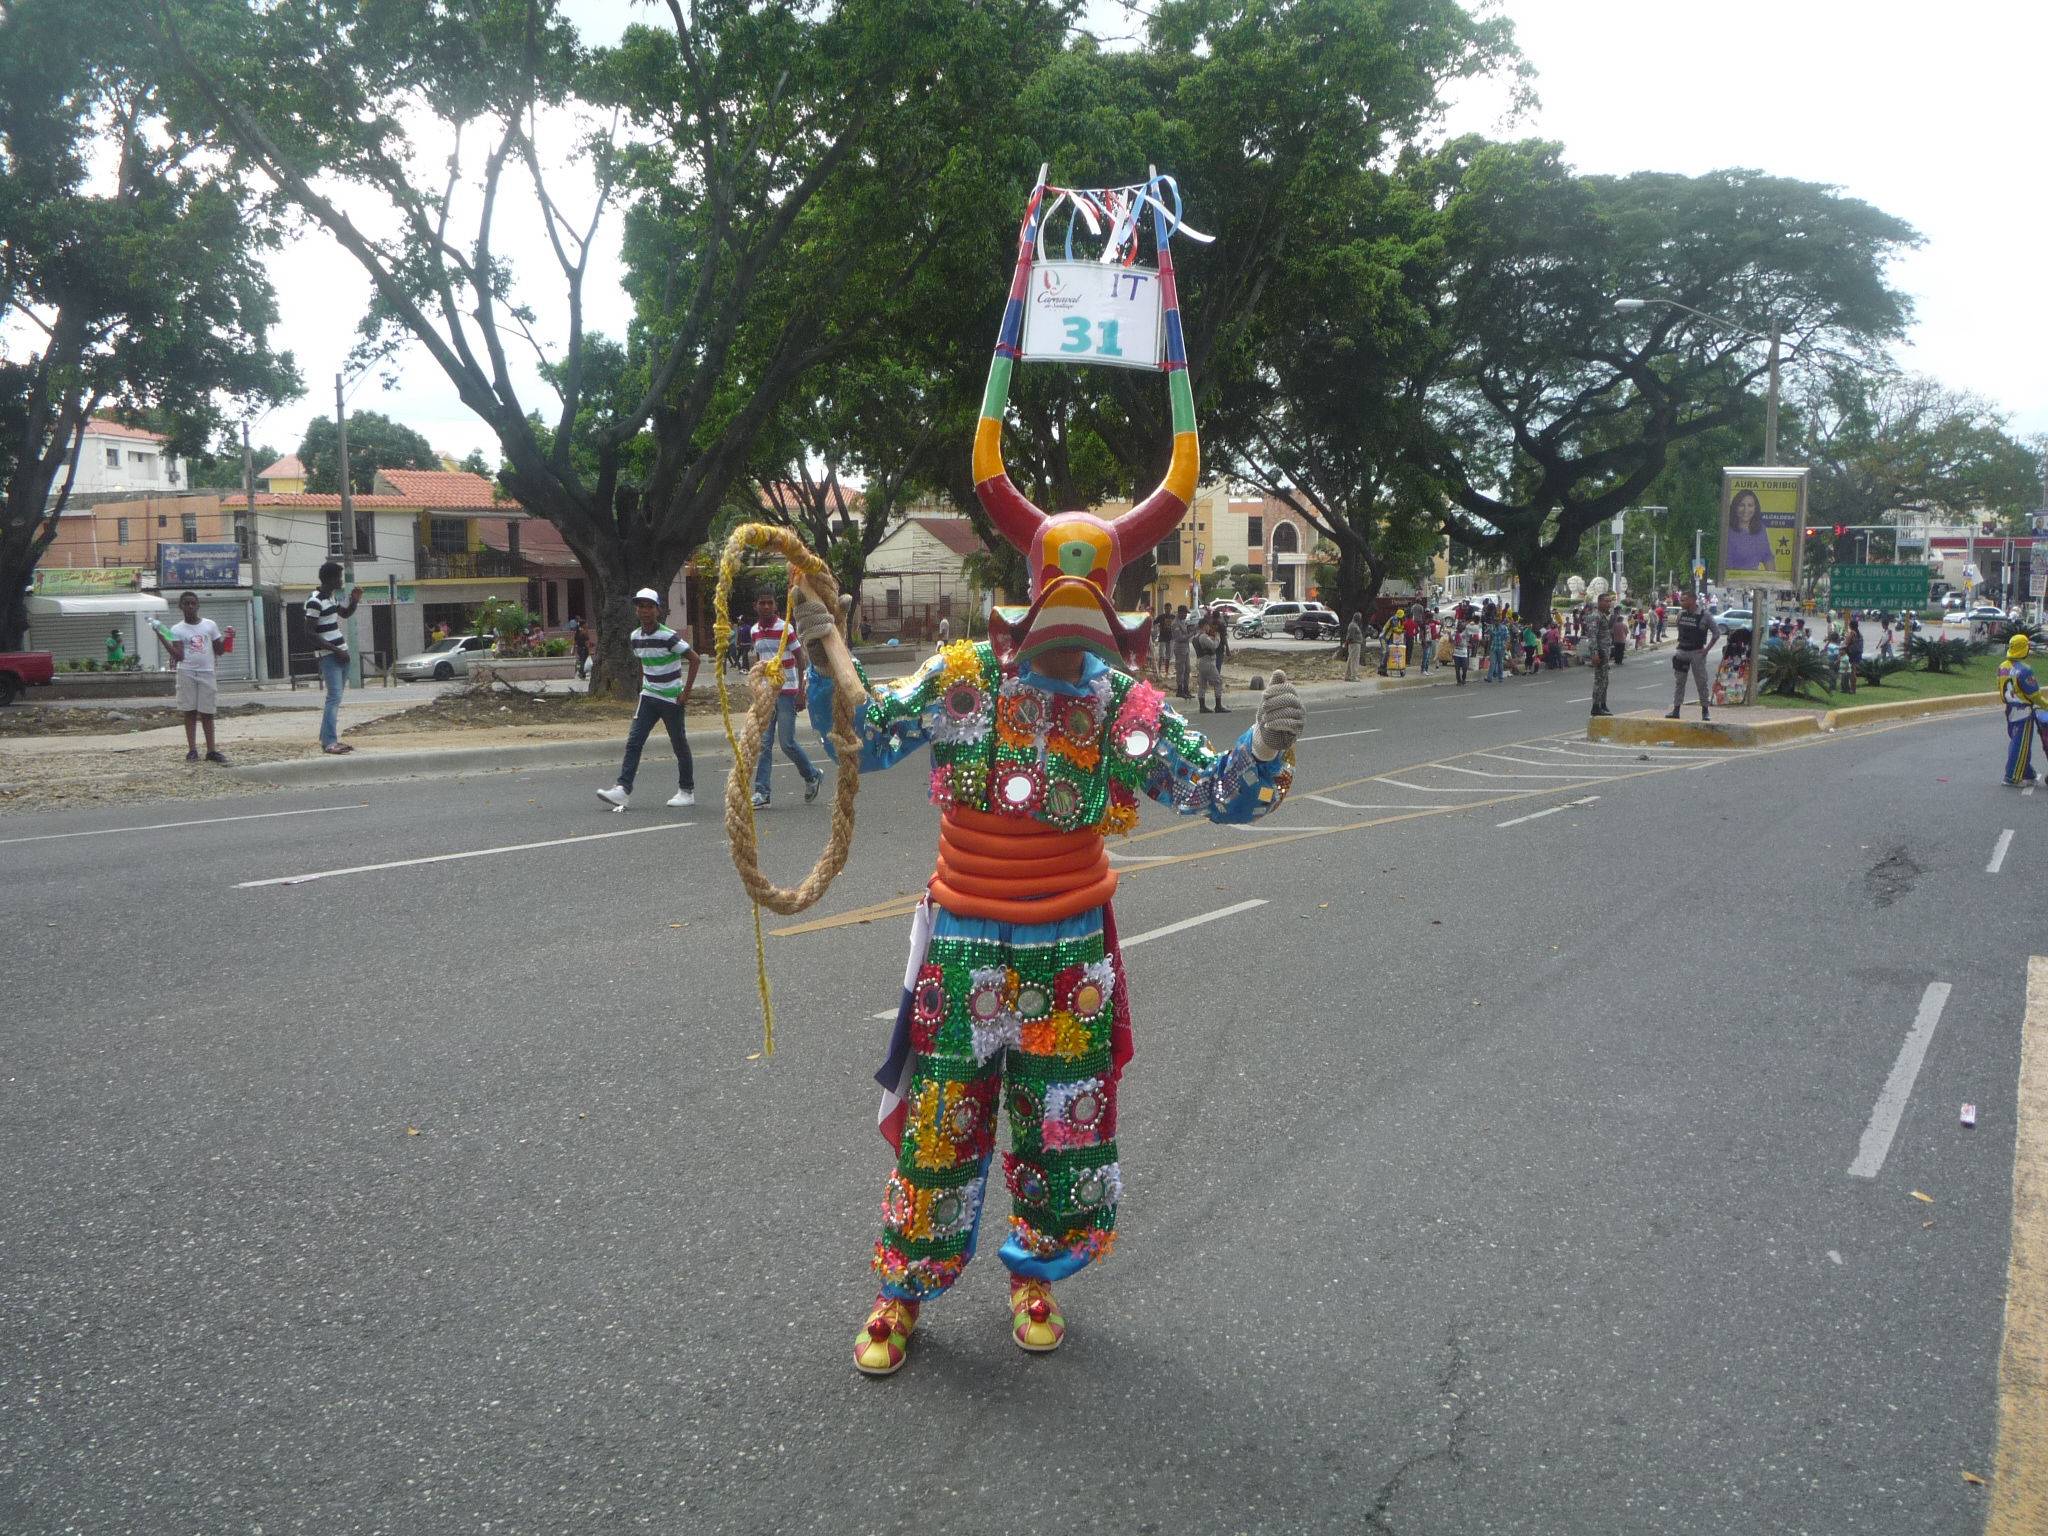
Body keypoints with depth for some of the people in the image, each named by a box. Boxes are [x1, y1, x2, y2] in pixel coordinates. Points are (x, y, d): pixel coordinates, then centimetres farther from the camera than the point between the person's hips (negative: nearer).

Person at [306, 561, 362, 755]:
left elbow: (345, 614, 31)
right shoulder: (315, 602, -14)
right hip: (329, 657, -10)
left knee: (336, 698, 11)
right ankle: (329, 742, -16)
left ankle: (327, 738, 15)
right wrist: (335, 650, -19)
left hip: (341, 654, 10)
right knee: (334, 697, -14)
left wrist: (355, 601, 10)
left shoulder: (329, 598, 14)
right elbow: (310, 632, -18)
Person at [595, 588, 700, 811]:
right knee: (634, 740, -6)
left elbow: (694, 659, -14)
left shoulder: (668, 636, -16)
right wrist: (643, 686, 15)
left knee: (679, 744, 4)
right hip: (649, 697, 6)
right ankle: (622, 789, -11)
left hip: (672, 699, -6)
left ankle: (687, 791, 18)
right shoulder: (635, 637, 3)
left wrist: (686, 691, -14)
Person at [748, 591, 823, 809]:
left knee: (787, 742, -5)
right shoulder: (755, 631, 9)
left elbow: (800, 657, -6)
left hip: (786, 690, -5)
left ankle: (812, 776, 19)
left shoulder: (785, 629, -9)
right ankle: (761, 791, 1)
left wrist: (801, 687, -10)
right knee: (762, 743, 0)